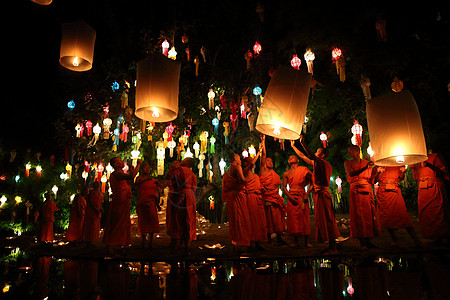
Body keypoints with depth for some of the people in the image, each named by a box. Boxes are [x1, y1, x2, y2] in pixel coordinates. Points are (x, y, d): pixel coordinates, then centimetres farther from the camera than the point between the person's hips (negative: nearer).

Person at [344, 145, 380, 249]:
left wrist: (374, 173, -7)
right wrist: (365, 167, -22)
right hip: (356, 191, -3)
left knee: (369, 215, 2)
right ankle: (362, 242, -4)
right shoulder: (347, 163, 6)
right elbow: (351, 174, -14)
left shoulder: (366, 163, 13)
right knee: (359, 215, -6)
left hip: (367, 191, 3)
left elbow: (370, 181, 13)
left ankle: (368, 241, 9)